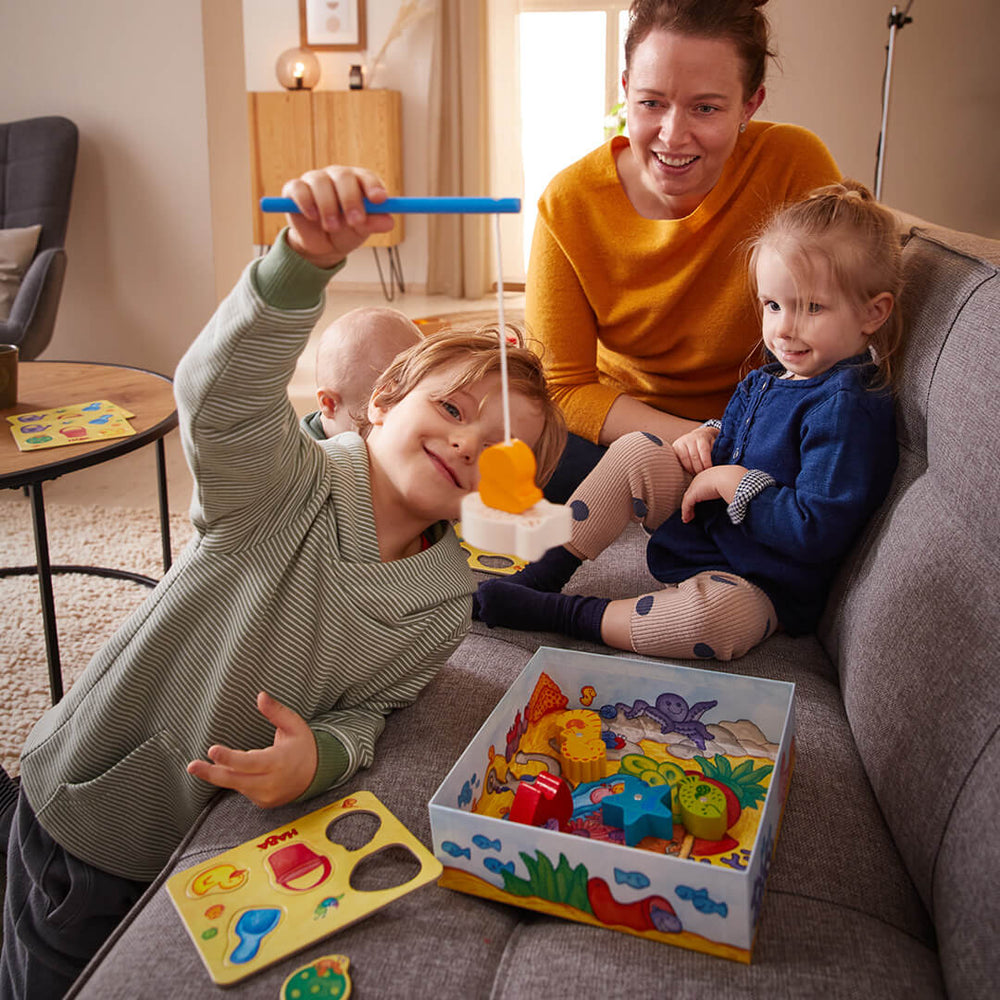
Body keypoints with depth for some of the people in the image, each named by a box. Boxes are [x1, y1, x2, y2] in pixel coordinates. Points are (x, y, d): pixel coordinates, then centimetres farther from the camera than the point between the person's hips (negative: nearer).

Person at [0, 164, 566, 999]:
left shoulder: (449, 610, -9)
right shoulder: (288, 485, -23)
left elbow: (369, 707, -5)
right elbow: (219, 395, -41)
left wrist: (323, 752, -28)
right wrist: (304, 260, -56)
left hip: (230, 839, 4)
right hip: (90, 814, -3)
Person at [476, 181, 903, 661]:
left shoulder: (848, 409, -23)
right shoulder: (769, 377, 4)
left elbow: (817, 531, -28)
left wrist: (731, 481, -23)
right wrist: (706, 435, 1)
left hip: (764, 585, -8)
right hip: (708, 525, 9)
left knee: (713, 614, -40)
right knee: (635, 451, -6)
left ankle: (559, 613, -24)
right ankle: (546, 571, -5)